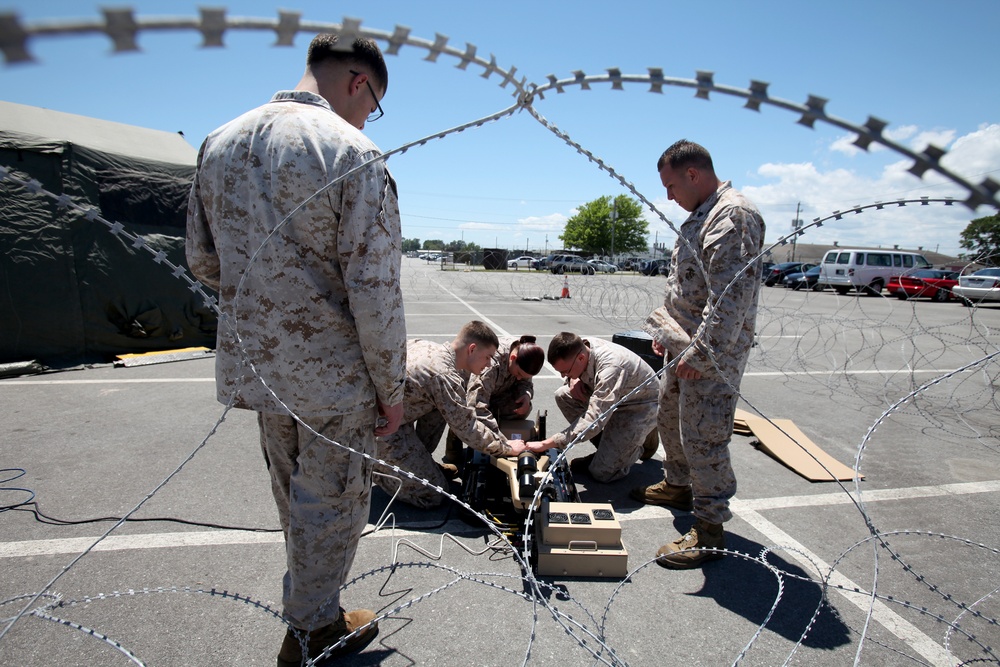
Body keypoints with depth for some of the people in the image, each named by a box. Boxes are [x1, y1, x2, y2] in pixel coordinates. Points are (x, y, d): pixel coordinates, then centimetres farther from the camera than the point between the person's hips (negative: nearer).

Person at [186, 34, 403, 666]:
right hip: (334, 374, -7)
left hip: (255, 364, 7)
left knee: (294, 496, 25)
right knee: (332, 502, 14)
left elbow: (204, 262, 10)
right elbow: (374, 292, -20)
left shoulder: (218, 144, 5)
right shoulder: (353, 154, -16)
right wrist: (392, 388, -10)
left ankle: (309, 602, 49)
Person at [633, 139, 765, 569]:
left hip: (712, 354, -11)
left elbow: (731, 298, -26)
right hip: (687, 345, 11)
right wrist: (668, 333, 19)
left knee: (703, 436, -4)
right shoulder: (702, 215, 16)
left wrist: (700, 353, -25)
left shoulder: (733, 217, -18)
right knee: (669, 416, 22)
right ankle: (678, 486, 43)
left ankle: (709, 530, 11)